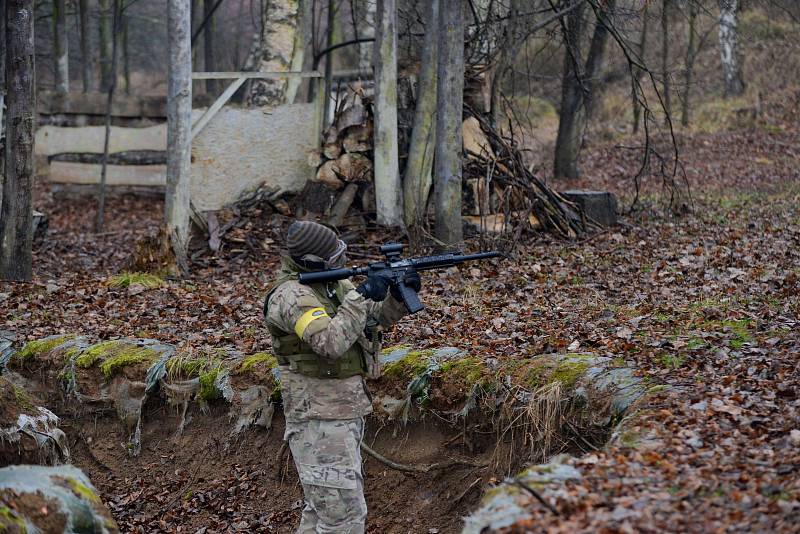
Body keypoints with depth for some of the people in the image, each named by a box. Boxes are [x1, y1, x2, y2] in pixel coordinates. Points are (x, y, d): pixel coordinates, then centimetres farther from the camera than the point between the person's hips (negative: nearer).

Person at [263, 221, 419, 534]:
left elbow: (378, 317, 17)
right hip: (319, 417, -10)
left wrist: (399, 294, -2)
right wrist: (363, 297, -26)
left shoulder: (332, 283, 9)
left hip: (345, 411, 10)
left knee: (321, 508, 18)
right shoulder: (293, 296, -19)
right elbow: (330, 342, -33)